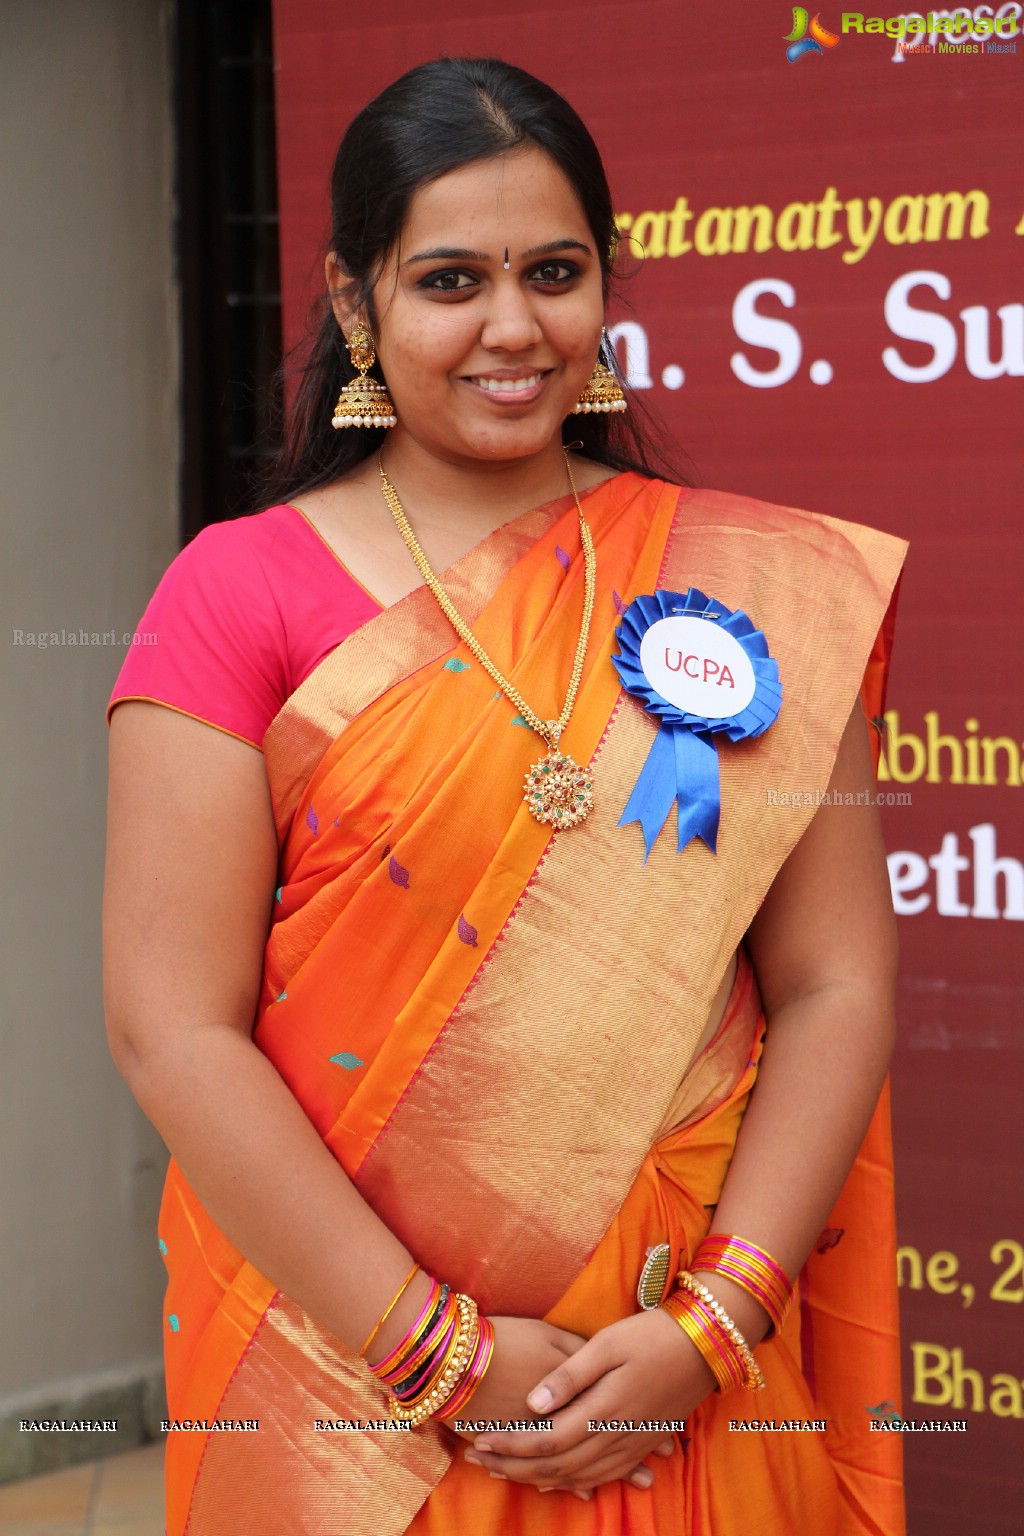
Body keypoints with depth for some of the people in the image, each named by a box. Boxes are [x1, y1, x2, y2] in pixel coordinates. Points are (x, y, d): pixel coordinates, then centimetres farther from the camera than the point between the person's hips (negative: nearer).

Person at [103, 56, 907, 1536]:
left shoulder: (760, 585, 1)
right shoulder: (245, 592, -5)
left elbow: (833, 988, -1)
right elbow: (175, 1026, -10)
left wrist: (711, 1325, -12)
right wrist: (439, 1352, -14)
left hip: (685, 1388, 2)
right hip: (341, 1381, -1)